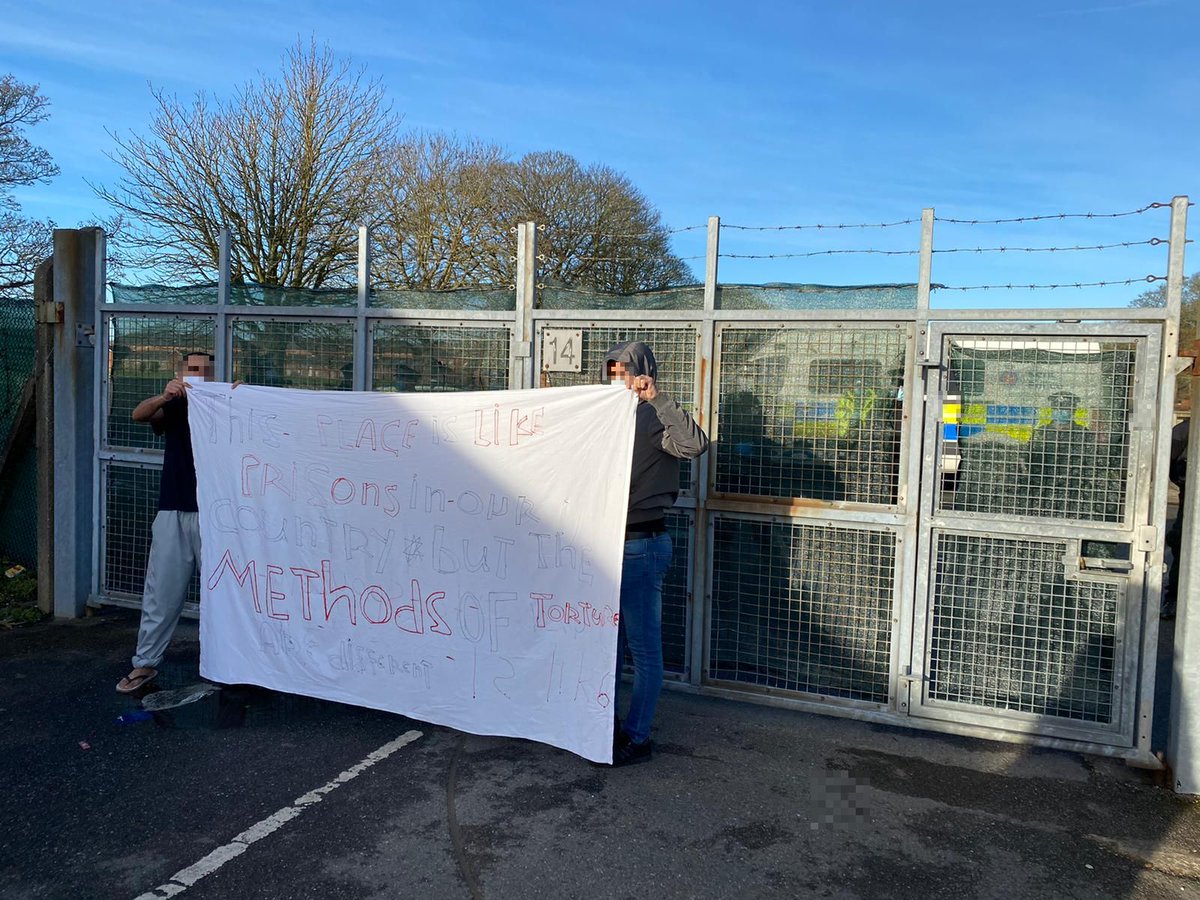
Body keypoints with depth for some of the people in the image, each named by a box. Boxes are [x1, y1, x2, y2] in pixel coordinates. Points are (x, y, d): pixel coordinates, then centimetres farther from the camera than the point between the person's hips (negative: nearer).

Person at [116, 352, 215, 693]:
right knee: (161, 592, 4)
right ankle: (145, 663, 13)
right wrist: (165, 395, -32)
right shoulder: (173, 407, 8)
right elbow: (139, 414, -11)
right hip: (174, 512, 1)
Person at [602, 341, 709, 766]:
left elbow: (696, 444, -31)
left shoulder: (656, 420, -10)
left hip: (642, 545, -8)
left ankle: (636, 738, 13)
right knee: (608, 641, 18)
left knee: (644, 648, 3)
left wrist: (657, 397, -30)